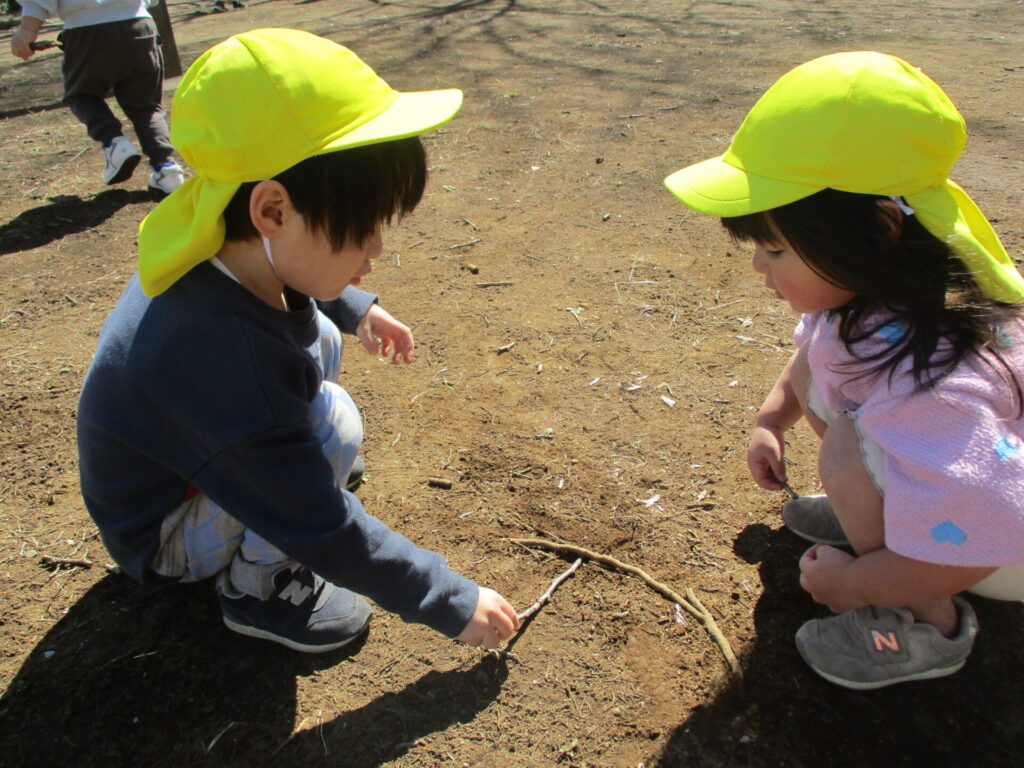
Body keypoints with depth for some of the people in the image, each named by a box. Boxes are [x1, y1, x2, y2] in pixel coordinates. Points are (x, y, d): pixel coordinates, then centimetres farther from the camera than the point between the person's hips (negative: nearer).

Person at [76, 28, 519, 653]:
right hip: (163, 543, -7)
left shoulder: (229, 249, -19)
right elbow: (330, 538, -34)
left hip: (193, 459, 8)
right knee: (331, 420, -30)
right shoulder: (218, 365, -43)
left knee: (320, 341, 7)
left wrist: (355, 308, 7)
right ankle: (254, 589, -5)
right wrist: (454, 602, -23)